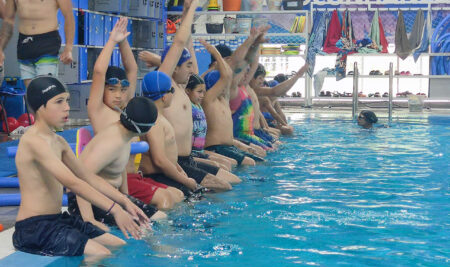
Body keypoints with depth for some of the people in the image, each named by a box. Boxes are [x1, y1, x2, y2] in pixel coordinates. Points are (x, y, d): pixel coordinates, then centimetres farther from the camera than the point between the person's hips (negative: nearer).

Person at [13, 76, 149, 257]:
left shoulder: (58, 142, 13)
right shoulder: (33, 141, -18)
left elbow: (89, 177, 15)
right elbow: (71, 182, -28)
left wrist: (124, 202, 4)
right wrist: (114, 209, -31)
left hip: (58, 221, 10)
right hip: (33, 228, -10)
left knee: (121, 246, 5)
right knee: (101, 254, -23)